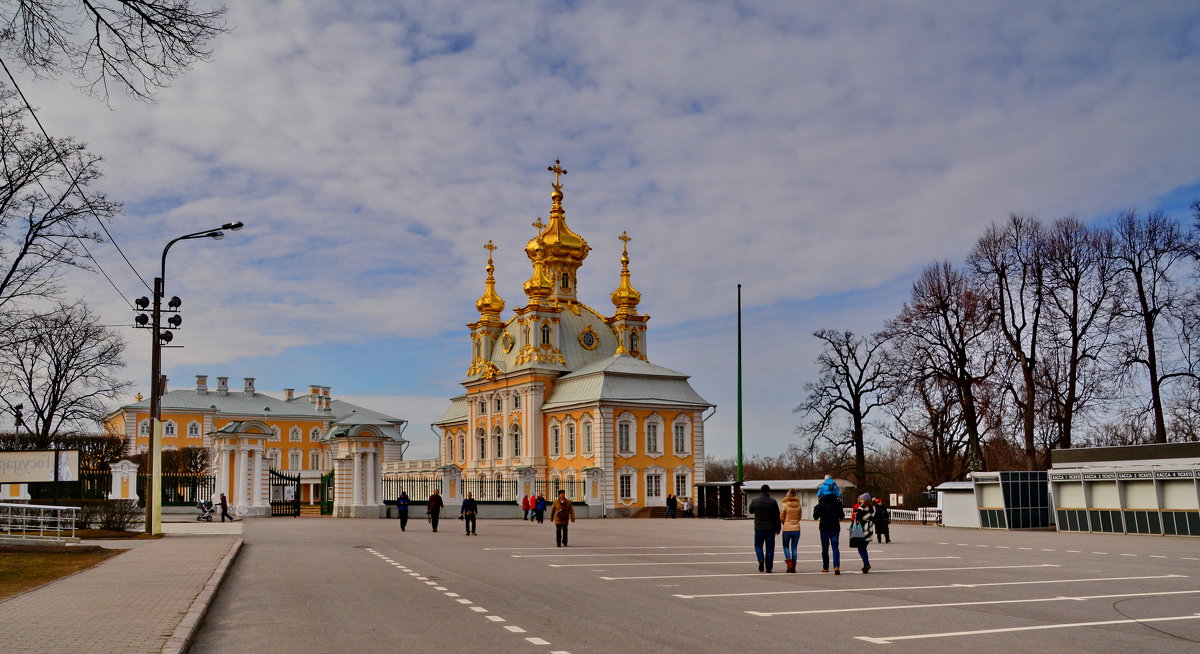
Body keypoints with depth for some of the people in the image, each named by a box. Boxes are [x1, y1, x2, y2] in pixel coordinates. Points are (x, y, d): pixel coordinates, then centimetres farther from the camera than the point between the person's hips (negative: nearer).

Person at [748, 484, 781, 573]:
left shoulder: (755, 501, -1)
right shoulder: (773, 501, -6)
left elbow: (750, 511, 15)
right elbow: (777, 516, -4)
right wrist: (778, 528, 5)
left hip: (759, 528, 1)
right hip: (770, 529, -1)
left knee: (758, 545, 16)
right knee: (769, 547, 7)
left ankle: (761, 559, -10)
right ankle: (768, 567, 6)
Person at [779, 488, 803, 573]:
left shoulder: (785, 505, -8)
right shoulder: (798, 505, 1)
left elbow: (781, 518, -4)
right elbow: (799, 517, 10)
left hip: (787, 529, -3)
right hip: (797, 529, 3)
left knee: (786, 546, 13)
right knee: (794, 547, 10)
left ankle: (789, 562, -6)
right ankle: (793, 567, 8)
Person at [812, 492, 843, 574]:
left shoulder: (821, 504, -9)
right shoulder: (837, 503, -4)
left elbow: (815, 517, -3)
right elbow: (842, 516, 4)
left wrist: (815, 507, 11)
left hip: (824, 528, -1)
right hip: (835, 528, 1)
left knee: (825, 548, 12)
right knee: (835, 547, 0)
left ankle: (825, 567, 19)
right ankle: (836, 566, -19)